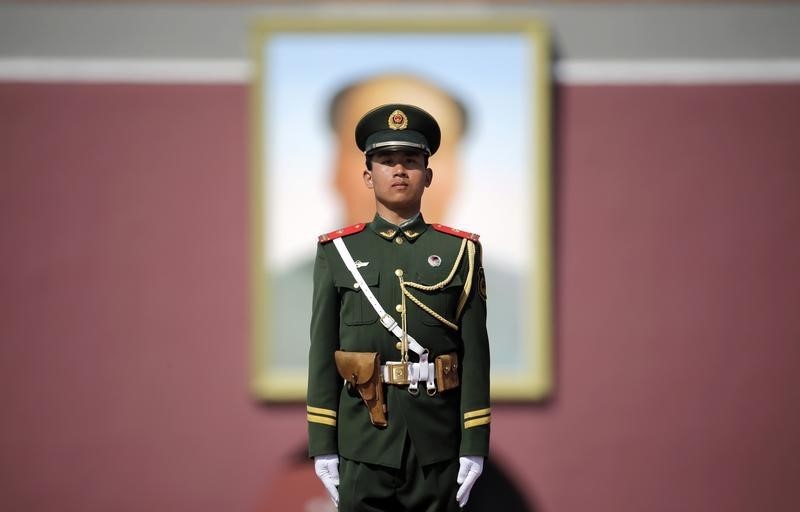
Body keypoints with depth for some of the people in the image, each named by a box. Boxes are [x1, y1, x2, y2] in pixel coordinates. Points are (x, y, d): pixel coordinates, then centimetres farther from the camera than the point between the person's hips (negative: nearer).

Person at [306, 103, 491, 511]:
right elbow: (321, 355, 5)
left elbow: (475, 355, 3)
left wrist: (474, 446, -3)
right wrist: (322, 446, -1)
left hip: (437, 447, 0)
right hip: (363, 447, 0)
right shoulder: (337, 252, 7)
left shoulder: (460, 252, 6)